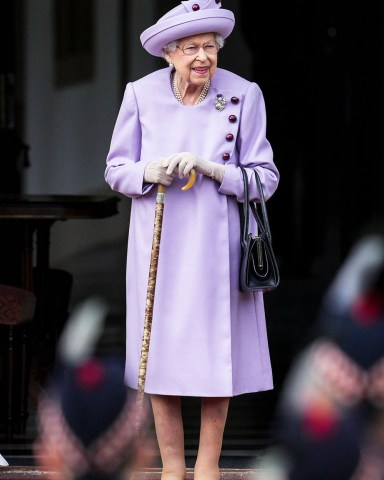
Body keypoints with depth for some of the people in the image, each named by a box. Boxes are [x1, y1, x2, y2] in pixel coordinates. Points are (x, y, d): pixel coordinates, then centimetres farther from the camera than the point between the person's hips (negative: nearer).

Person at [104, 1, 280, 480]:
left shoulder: (243, 96, -6)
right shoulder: (141, 94, -2)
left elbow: (265, 177, -4)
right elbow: (116, 169, 5)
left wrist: (212, 170, -20)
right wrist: (148, 172, -17)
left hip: (216, 243, -1)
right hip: (157, 244, 1)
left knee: (216, 352, 2)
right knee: (159, 351, 3)